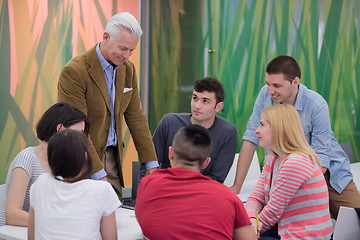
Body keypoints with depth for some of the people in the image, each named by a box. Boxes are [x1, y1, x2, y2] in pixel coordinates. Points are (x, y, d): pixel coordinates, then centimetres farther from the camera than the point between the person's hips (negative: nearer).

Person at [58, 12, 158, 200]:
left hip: (113, 157, 6)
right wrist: (98, 174, -22)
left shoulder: (128, 69, 4)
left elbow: (136, 117, 8)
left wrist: (151, 164, 4)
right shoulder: (75, 71, -18)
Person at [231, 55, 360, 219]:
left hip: (328, 170, -2)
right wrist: (236, 186, -10)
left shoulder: (317, 105, -20)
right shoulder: (266, 95, -11)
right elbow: (251, 139, -7)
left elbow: (321, 158, -21)